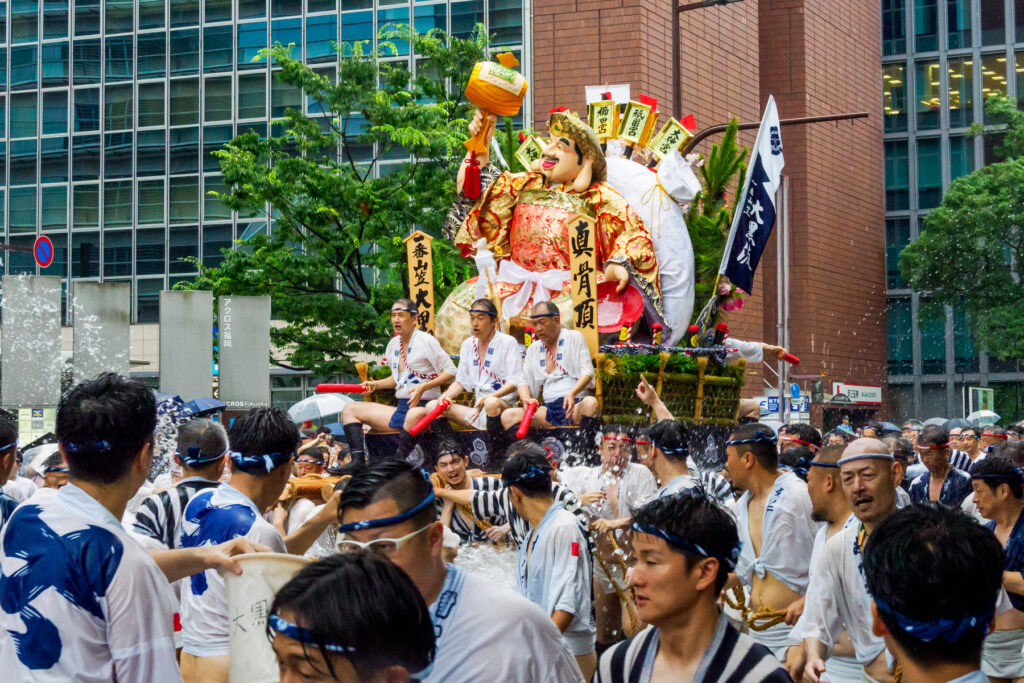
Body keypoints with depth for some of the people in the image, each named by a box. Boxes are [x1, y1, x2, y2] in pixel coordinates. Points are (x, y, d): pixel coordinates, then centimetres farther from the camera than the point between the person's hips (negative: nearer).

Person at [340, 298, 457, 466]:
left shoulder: (426, 341, -7)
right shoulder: (394, 344, 15)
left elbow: (450, 372, -10)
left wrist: (424, 387, -21)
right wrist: (375, 385, 14)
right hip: (400, 407, 9)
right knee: (350, 409, 4)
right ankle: (358, 462, -15)